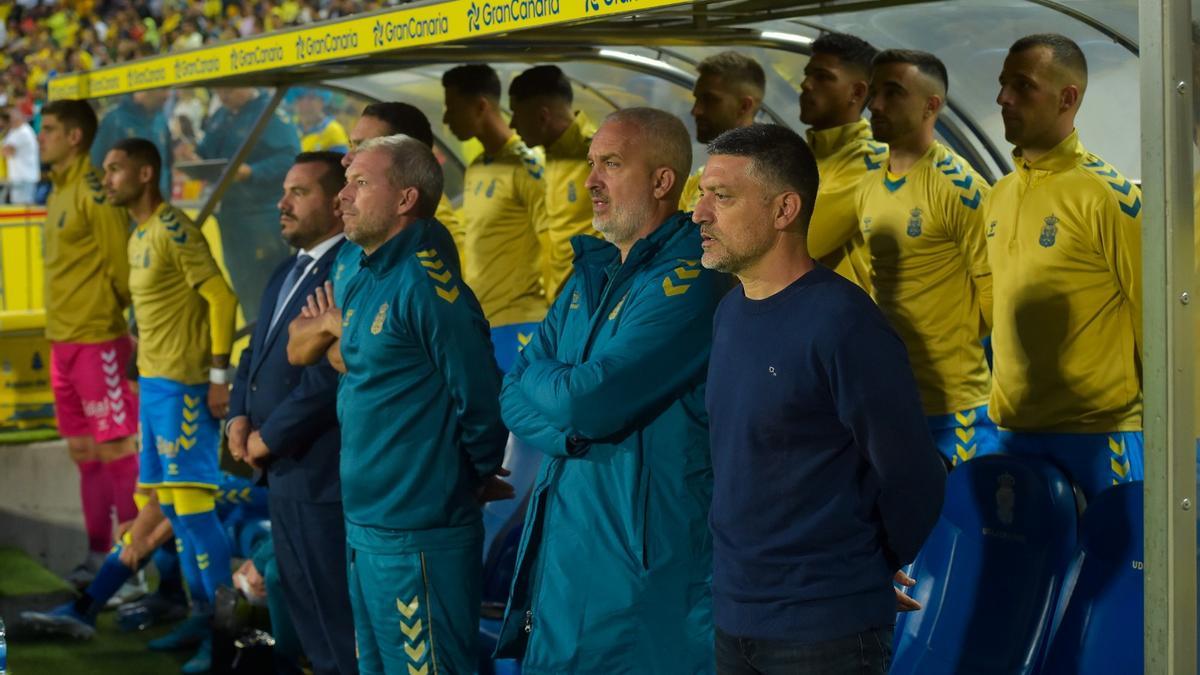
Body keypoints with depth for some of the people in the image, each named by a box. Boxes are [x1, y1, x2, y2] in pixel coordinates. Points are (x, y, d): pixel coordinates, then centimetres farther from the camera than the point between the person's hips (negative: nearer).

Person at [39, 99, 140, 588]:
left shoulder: (94, 192, -13)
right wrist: (60, 336, 17)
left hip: (97, 339, -9)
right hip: (63, 340, 9)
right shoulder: (58, 192, 15)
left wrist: (112, 310, -7)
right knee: (84, 452, 12)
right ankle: (99, 553, 20)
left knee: (115, 448, -4)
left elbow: (121, 266, -14)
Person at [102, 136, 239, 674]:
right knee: (171, 506, 11)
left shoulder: (174, 228, -12)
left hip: (183, 383, -9)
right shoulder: (138, 236, 15)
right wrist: (147, 376, 16)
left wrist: (219, 376, -19)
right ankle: (202, 616, 19)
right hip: (153, 382, 10)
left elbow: (221, 297, -16)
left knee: (191, 504, -9)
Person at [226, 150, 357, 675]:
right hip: (284, 474, 10)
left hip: (324, 477, -10)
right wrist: (240, 416, 3)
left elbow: (332, 375, -24)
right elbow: (258, 352, 21)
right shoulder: (288, 272, 16)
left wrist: (269, 437, -15)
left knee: (340, 623, -1)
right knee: (308, 618, 19)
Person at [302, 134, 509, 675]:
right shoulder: (362, 284, 11)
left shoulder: (427, 284, -17)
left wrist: (477, 479, -4)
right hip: (364, 526, 9)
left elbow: (478, 398, -17)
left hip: (418, 538, -9)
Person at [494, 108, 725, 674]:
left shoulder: (686, 281, -16)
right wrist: (570, 431, -12)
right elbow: (516, 398, 8)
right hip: (561, 539, 8)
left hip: (645, 556, -8)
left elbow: (588, 400, -23)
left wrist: (537, 375, -2)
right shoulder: (590, 272, 12)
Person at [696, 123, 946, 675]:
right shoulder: (729, 312, 5)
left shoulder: (843, 322, -18)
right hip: (731, 615, 7)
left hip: (825, 628, -7)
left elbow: (910, 474, -13)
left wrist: (883, 569, 1)